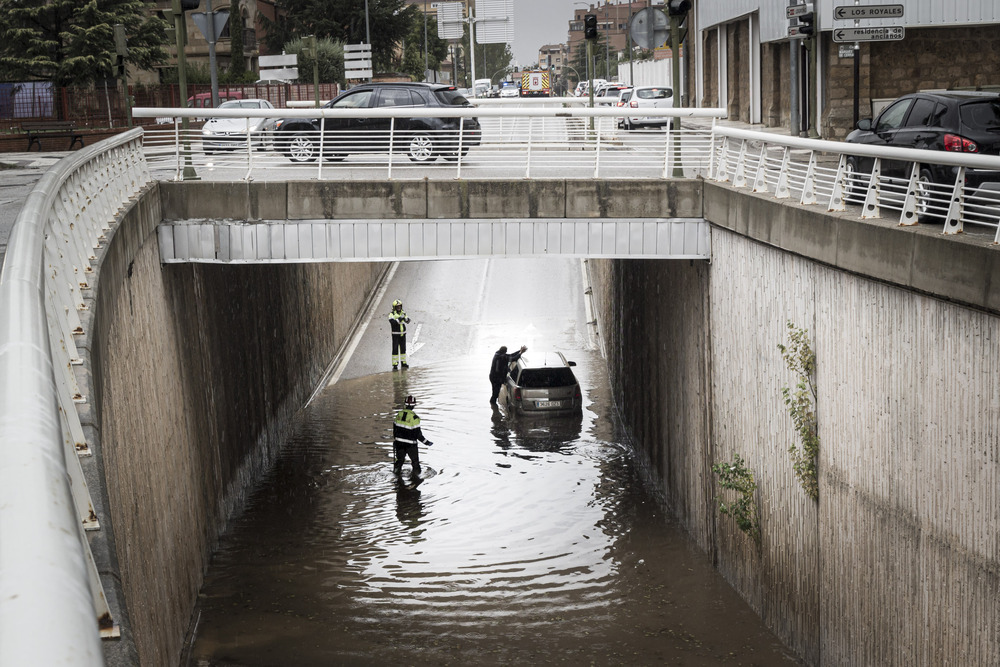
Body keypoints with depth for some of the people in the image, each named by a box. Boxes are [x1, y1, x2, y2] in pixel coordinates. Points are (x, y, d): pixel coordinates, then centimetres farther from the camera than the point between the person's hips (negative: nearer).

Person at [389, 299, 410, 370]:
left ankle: (403, 362, 20)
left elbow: (407, 322, -5)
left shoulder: (403, 313, 7)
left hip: (403, 334, 5)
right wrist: (399, 319, -34)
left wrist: (407, 319, -27)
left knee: (403, 348, 11)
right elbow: (392, 322, -26)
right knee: (395, 349, -5)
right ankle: (395, 364, -3)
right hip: (395, 334, -5)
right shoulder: (392, 314, -9)